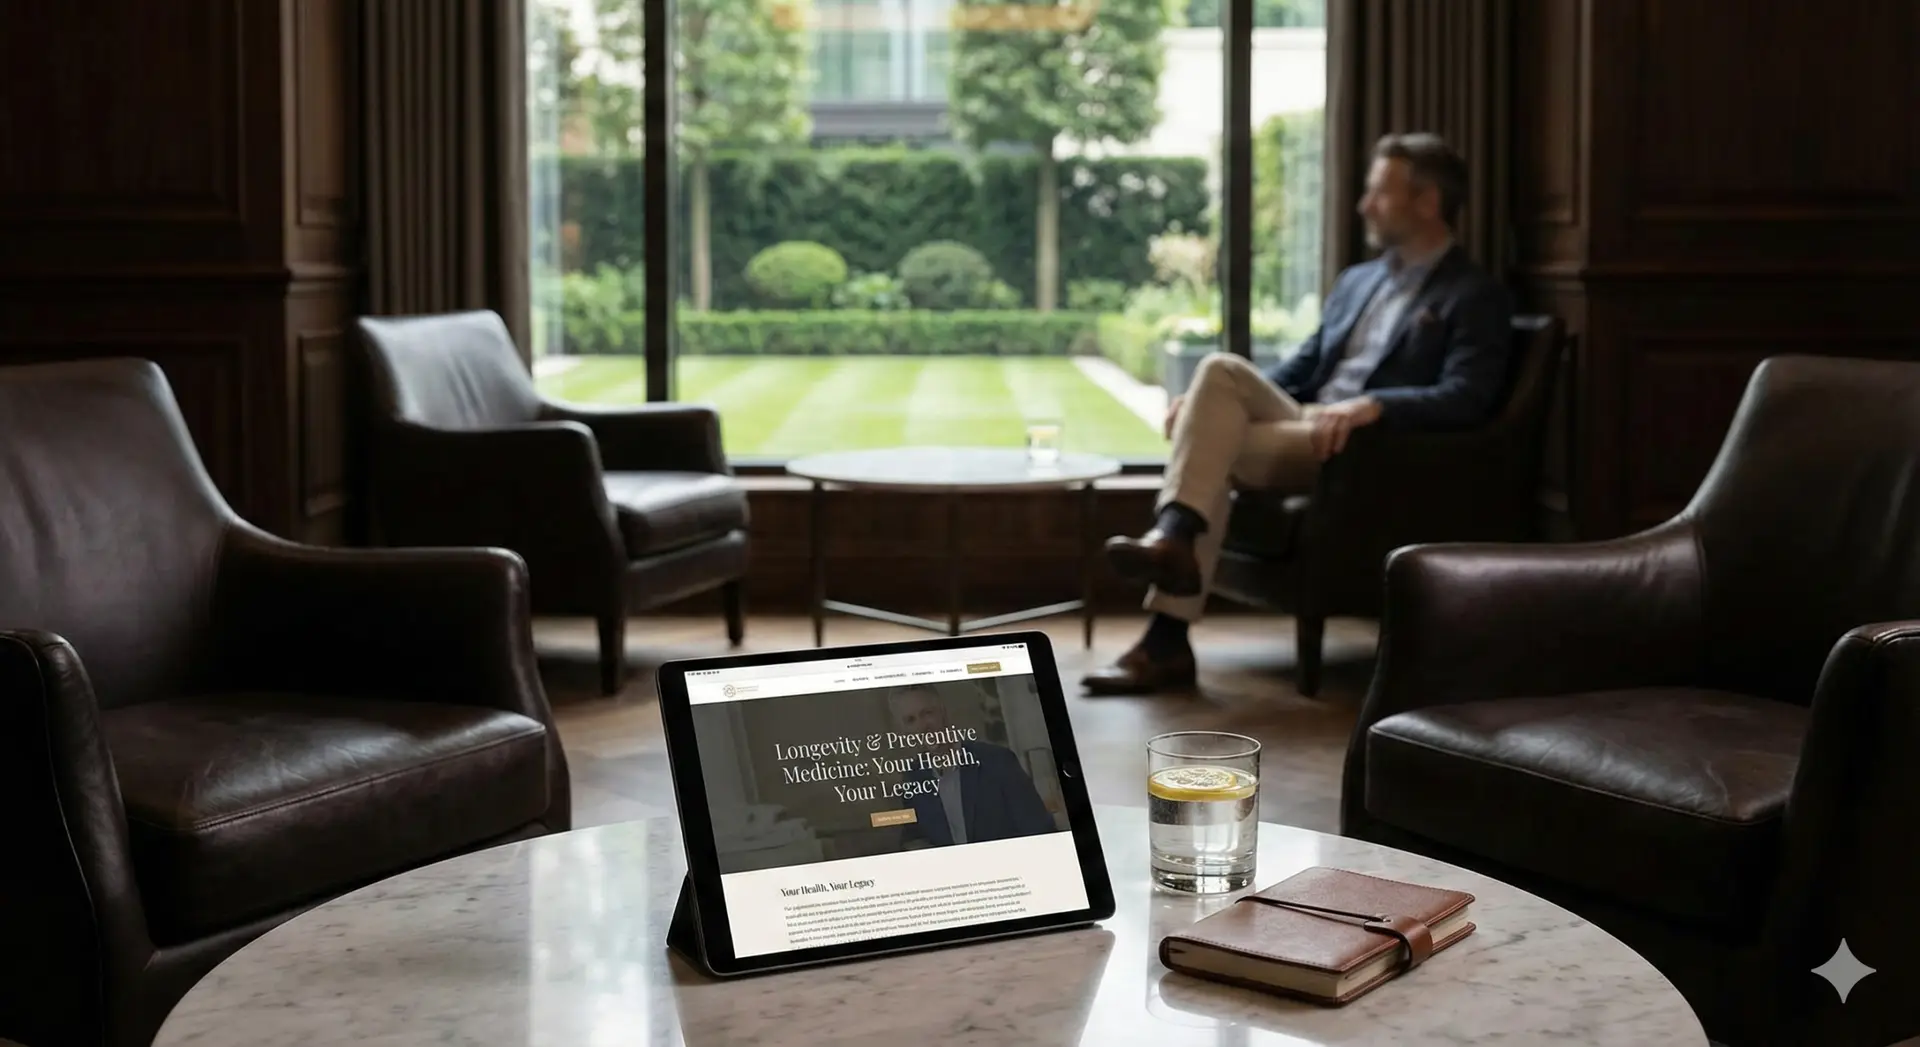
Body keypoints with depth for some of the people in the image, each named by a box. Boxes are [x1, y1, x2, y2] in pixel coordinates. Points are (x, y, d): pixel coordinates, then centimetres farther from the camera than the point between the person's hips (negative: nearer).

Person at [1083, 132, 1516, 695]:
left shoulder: (1477, 298, 1)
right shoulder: (1356, 280, 24)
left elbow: (1468, 399, -14)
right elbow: (1300, 368, 21)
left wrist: (1372, 405, -31)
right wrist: (1211, 398, 4)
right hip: (1302, 423, 7)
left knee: (1210, 453, -27)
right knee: (1221, 369, -23)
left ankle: (1167, 639, -30)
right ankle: (1171, 538, -33)